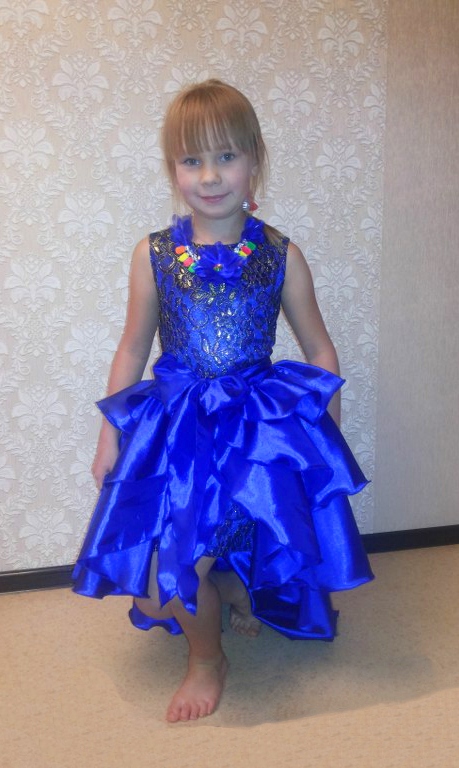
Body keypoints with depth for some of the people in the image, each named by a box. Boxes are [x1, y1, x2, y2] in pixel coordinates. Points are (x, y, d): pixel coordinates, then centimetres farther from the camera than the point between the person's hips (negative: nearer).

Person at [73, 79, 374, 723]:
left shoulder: (280, 255, -4)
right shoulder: (154, 255, -3)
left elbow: (318, 349, 4)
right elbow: (134, 347, 6)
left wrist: (330, 429, 1)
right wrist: (110, 435, 6)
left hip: (262, 422, 0)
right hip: (176, 426, 1)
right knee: (176, 563, -7)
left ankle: (236, 588, 38)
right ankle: (206, 659, 26)